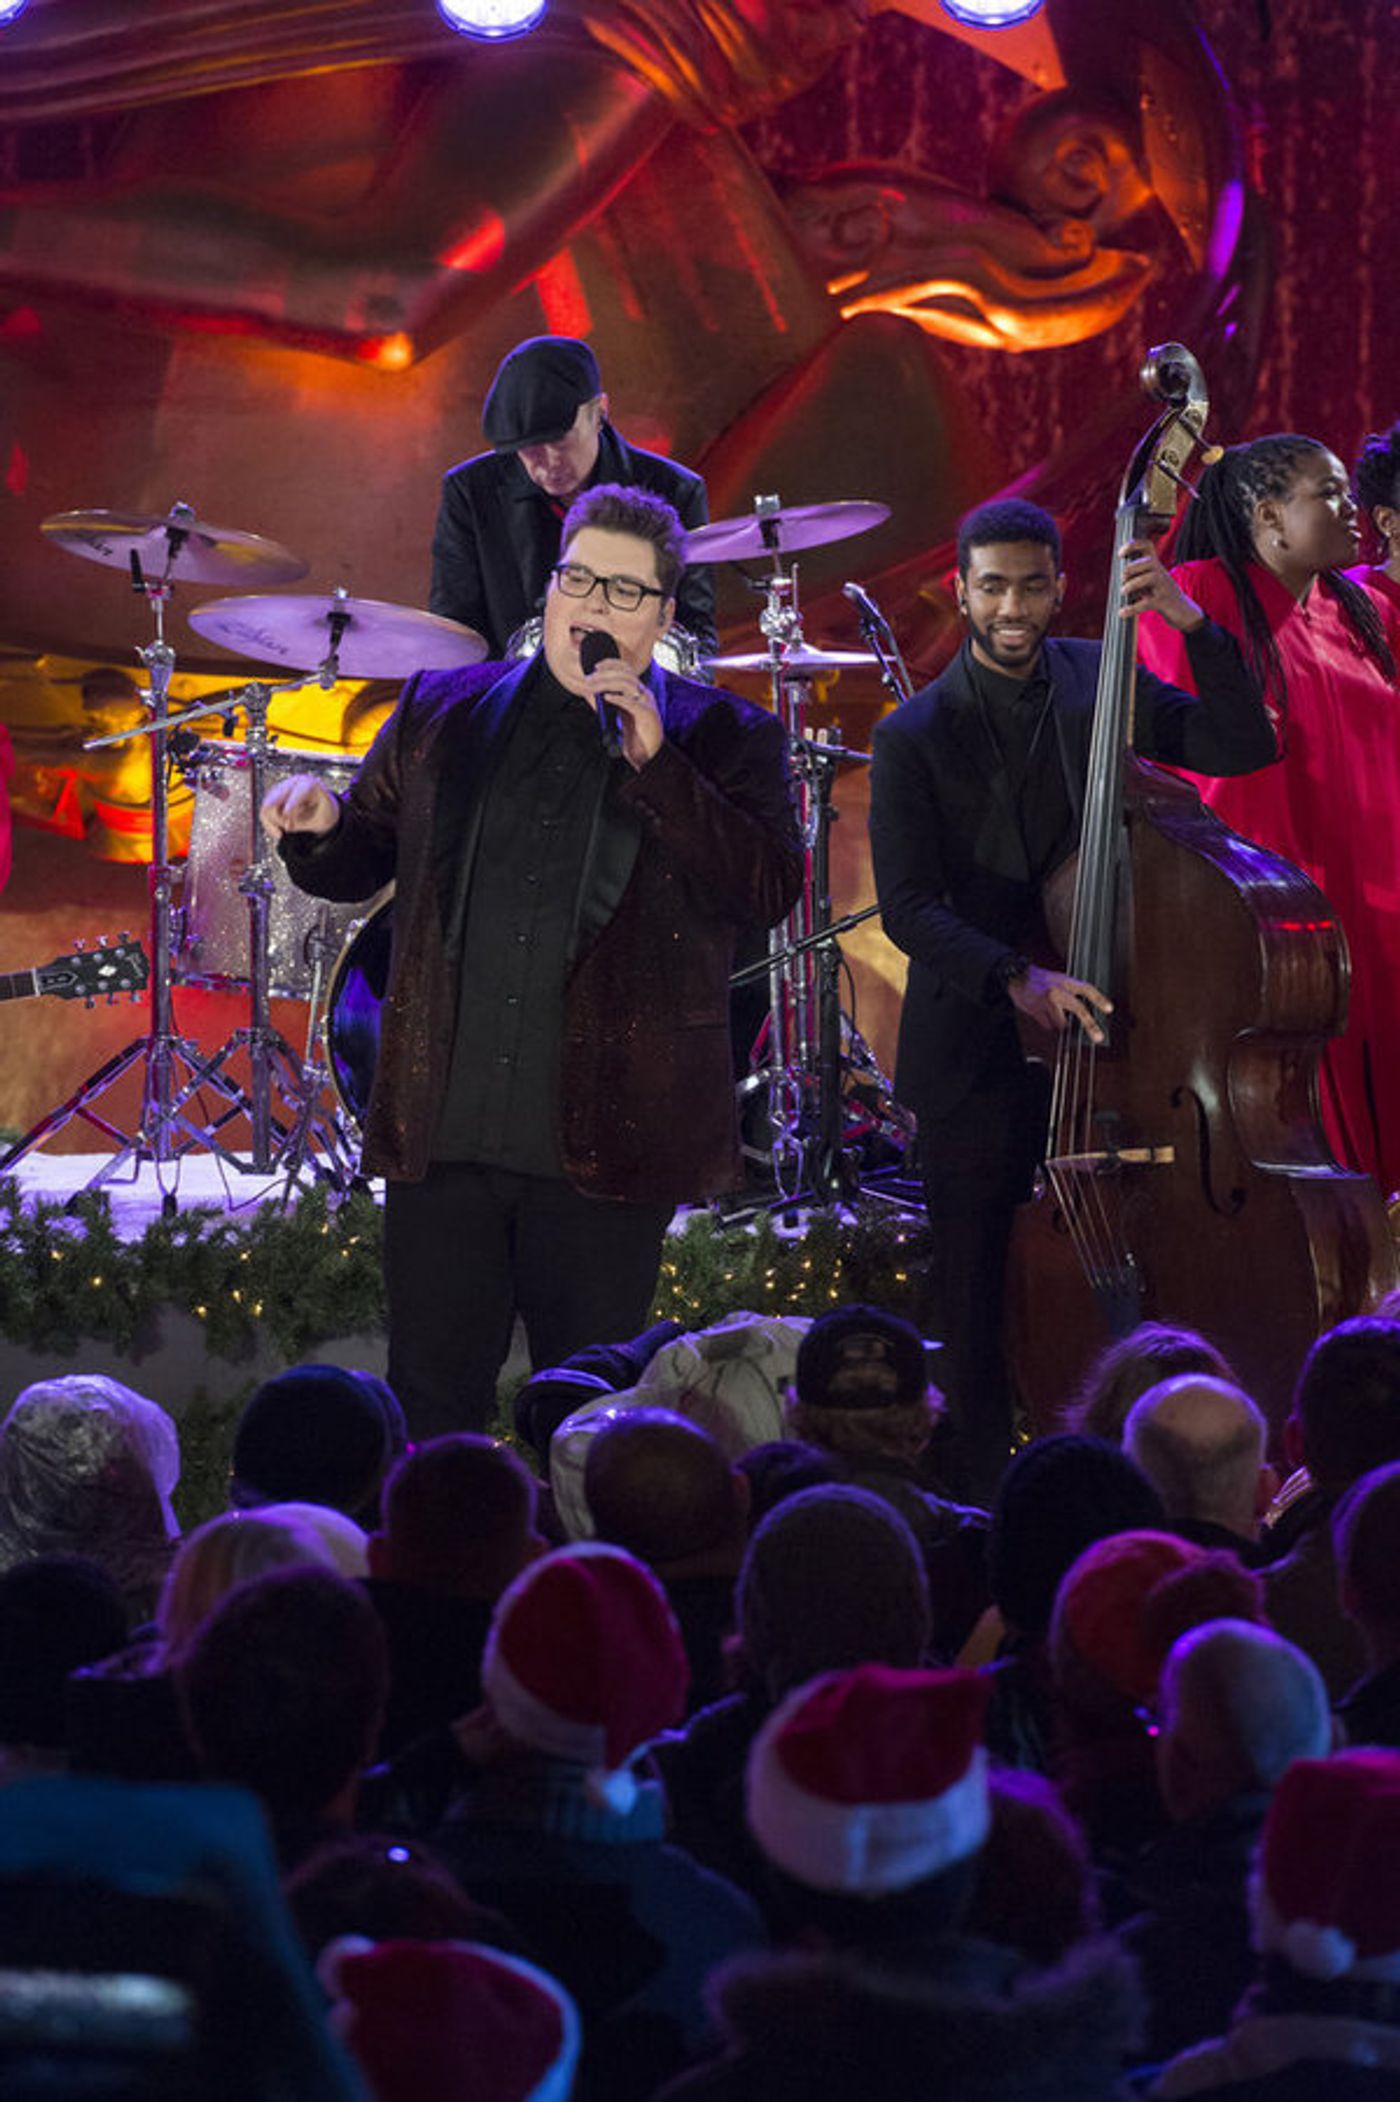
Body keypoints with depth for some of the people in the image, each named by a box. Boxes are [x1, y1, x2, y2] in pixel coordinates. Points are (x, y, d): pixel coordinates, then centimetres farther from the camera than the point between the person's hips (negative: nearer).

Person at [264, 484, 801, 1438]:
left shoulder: (721, 740, 3)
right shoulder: (440, 714, 11)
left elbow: (773, 890, -11)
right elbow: (362, 859, 18)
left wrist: (654, 764, -17)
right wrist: (322, 826, -6)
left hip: (604, 1145, -2)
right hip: (443, 1136, 2)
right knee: (429, 1403, 5)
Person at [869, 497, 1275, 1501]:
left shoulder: (1098, 682, 4)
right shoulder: (917, 736, -5)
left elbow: (1243, 747, -4)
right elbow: (908, 907, -12)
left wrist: (1191, 620, -17)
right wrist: (1016, 980, -28)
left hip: (1096, 1035, 2)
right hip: (975, 1062, -2)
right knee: (979, 1314, 3)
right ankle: (988, 1505, 14)